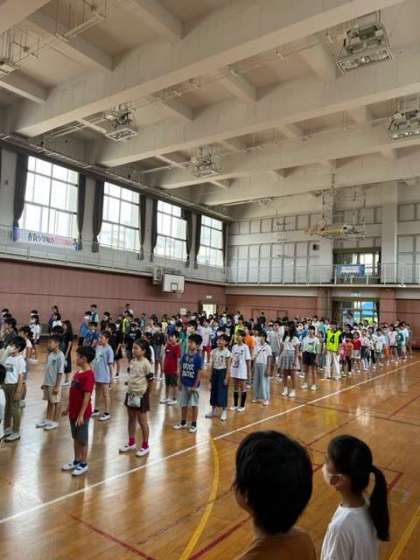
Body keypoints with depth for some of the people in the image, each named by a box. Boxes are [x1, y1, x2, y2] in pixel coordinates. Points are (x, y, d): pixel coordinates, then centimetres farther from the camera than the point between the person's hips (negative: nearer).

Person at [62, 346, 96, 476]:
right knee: (76, 438, 20)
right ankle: (76, 461, 34)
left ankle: (83, 464, 21)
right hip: (73, 412, 8)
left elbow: (87, 396, -23)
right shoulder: (78, 372, 6)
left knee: (83, 439, 6)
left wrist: (81, 415, -22)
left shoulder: (88, 375, -22)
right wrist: (69, 408, 18)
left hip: (82, 414, -8)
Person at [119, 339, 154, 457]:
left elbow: (150, 381, -14)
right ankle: (131, 443, 33)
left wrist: (146, 394, -6)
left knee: (142, 421, 5)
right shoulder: (132, 361, 2)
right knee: (131, 419, 18)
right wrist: (129, 383, 10)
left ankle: (145, 446, 20)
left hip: (141, 395, -7)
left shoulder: (146, 364, -18)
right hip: (130, 393, 7)